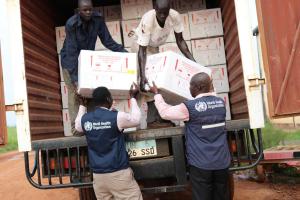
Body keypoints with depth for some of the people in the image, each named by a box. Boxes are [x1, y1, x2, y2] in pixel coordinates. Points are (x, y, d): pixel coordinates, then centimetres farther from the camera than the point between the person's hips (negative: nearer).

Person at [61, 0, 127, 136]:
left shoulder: (98, 19, -18)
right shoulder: (71, 24, -28)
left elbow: (108, 41, -12)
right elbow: (71, 52, -32)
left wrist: (125, 53, -23)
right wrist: (75, 78, -37)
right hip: (70, 60, -4)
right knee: (74, 92, -7)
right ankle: (76, 126, -3)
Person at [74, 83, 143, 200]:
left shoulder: (84, 119, 2)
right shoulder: (116, 117, -11)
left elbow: (77, 126, 27)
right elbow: (136, 119, 8)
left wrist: (82, 105, 34)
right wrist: (133, 98, 18)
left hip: (98, 176, 5)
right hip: (119, 174, -5)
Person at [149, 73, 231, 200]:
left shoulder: (190, 107, -14)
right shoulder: (220, 102, 3)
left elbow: (165, 112, -3)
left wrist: (156, 93, 9)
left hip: (201, 164, -5)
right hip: (222, 162, 5)